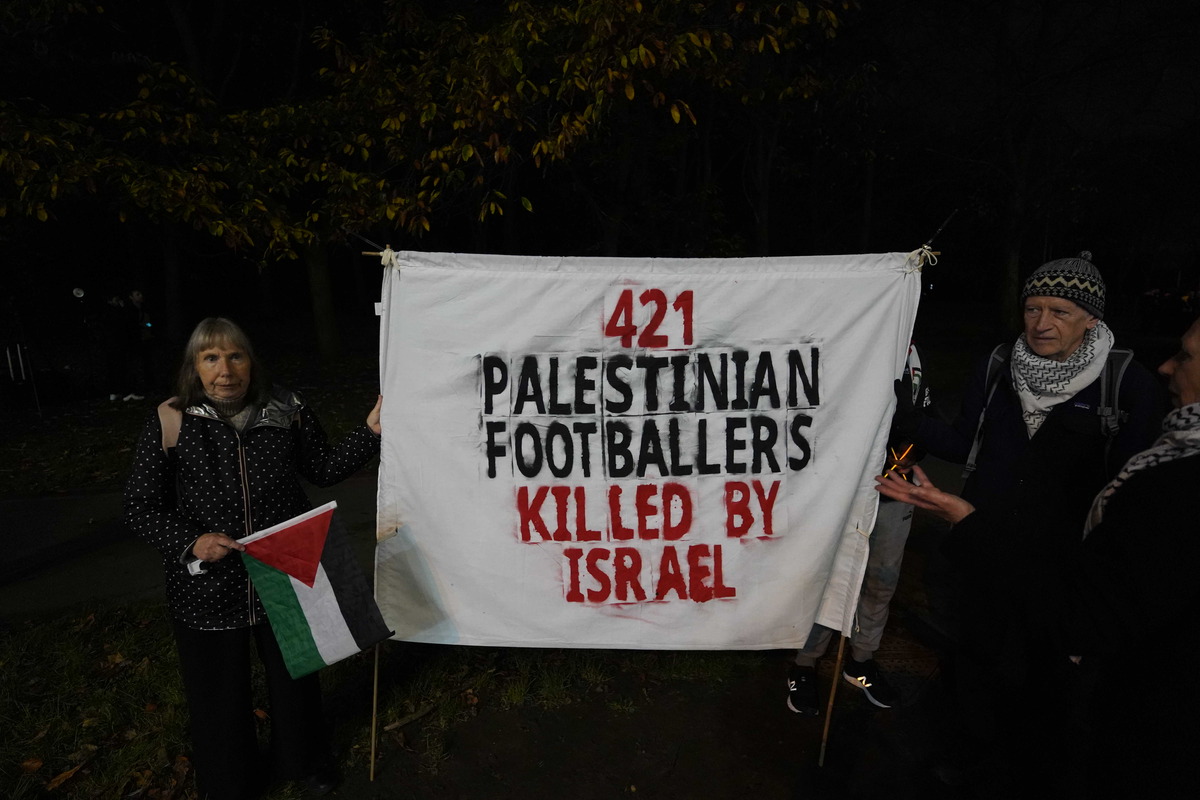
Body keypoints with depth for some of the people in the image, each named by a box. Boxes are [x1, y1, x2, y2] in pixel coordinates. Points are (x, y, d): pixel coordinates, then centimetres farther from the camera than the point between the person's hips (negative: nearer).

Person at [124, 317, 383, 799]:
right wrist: (190, 541, -22)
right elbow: (141, 507, -6)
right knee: (219, 692, 17)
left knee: (295, 675, 22)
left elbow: (324, 468, 4)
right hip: (207, 589, -2)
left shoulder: (286, 411, -5)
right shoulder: (170, 423, -11)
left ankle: (302, 760, 51)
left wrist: (369, 432, -7)